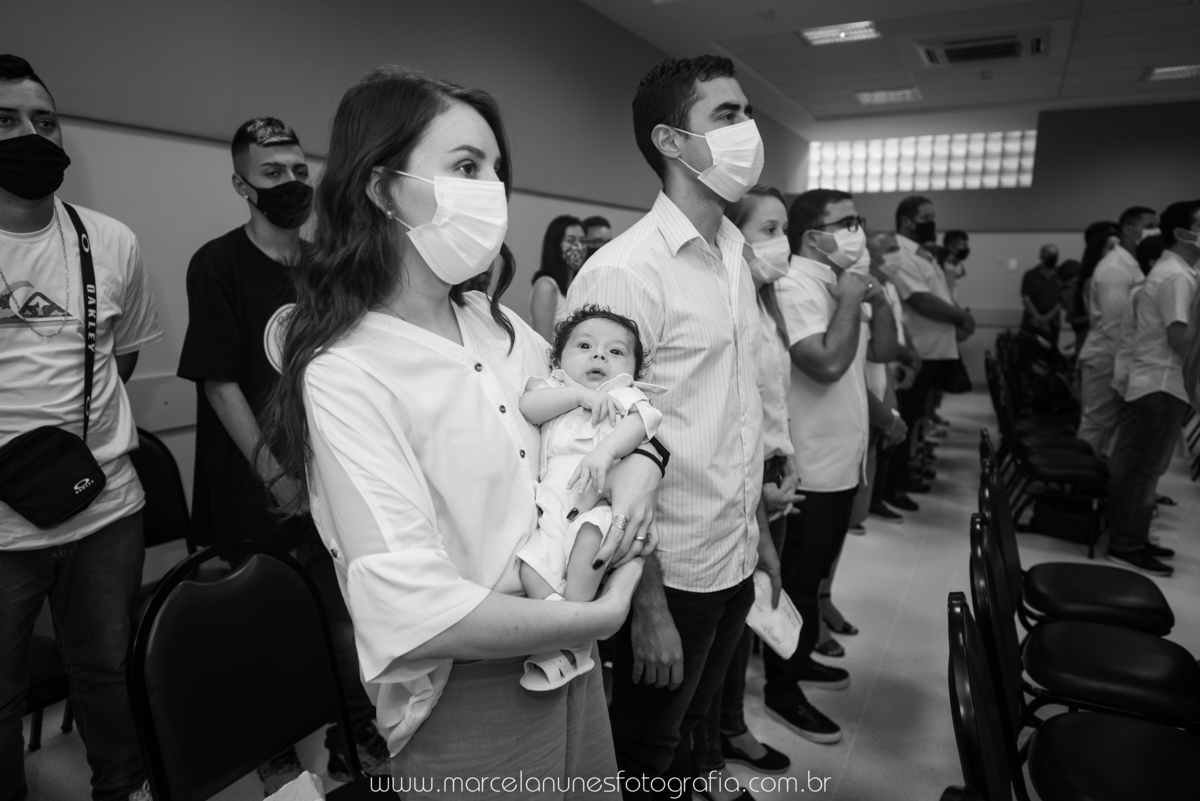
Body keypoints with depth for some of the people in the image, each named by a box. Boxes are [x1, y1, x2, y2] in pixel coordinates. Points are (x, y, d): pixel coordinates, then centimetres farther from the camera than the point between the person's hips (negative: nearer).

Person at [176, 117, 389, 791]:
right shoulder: (218, 264, -7)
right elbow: (218, 382, -11)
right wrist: (272, 470, -15)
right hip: (254, 490, -3)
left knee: (347, 620, 11)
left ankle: (355, 741, 31)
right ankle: (276, 756, 33)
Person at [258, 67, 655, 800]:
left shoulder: (499, 325, 1)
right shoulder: (344, 373, -21)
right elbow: (414, 610, -27)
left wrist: (639, 464, -8)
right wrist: (603, 615, -18)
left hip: (570, 660, 7)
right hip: (466, 700, -6)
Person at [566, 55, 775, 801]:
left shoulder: (737, 259, 7)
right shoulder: (623, 272, -18)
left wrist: (757, 530, 13)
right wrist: (646, 603, -16)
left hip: (735, 557, 7)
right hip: (671, 570, -7)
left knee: (692, 731, 26)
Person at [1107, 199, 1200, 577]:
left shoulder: (1168, 270, 17)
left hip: (1153, 381, 10)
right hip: (1162, 384, -10)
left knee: (1137, 465, 13)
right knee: (1143, 467, -4)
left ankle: (1131, 538, 21)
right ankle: (1127, 544, 3)